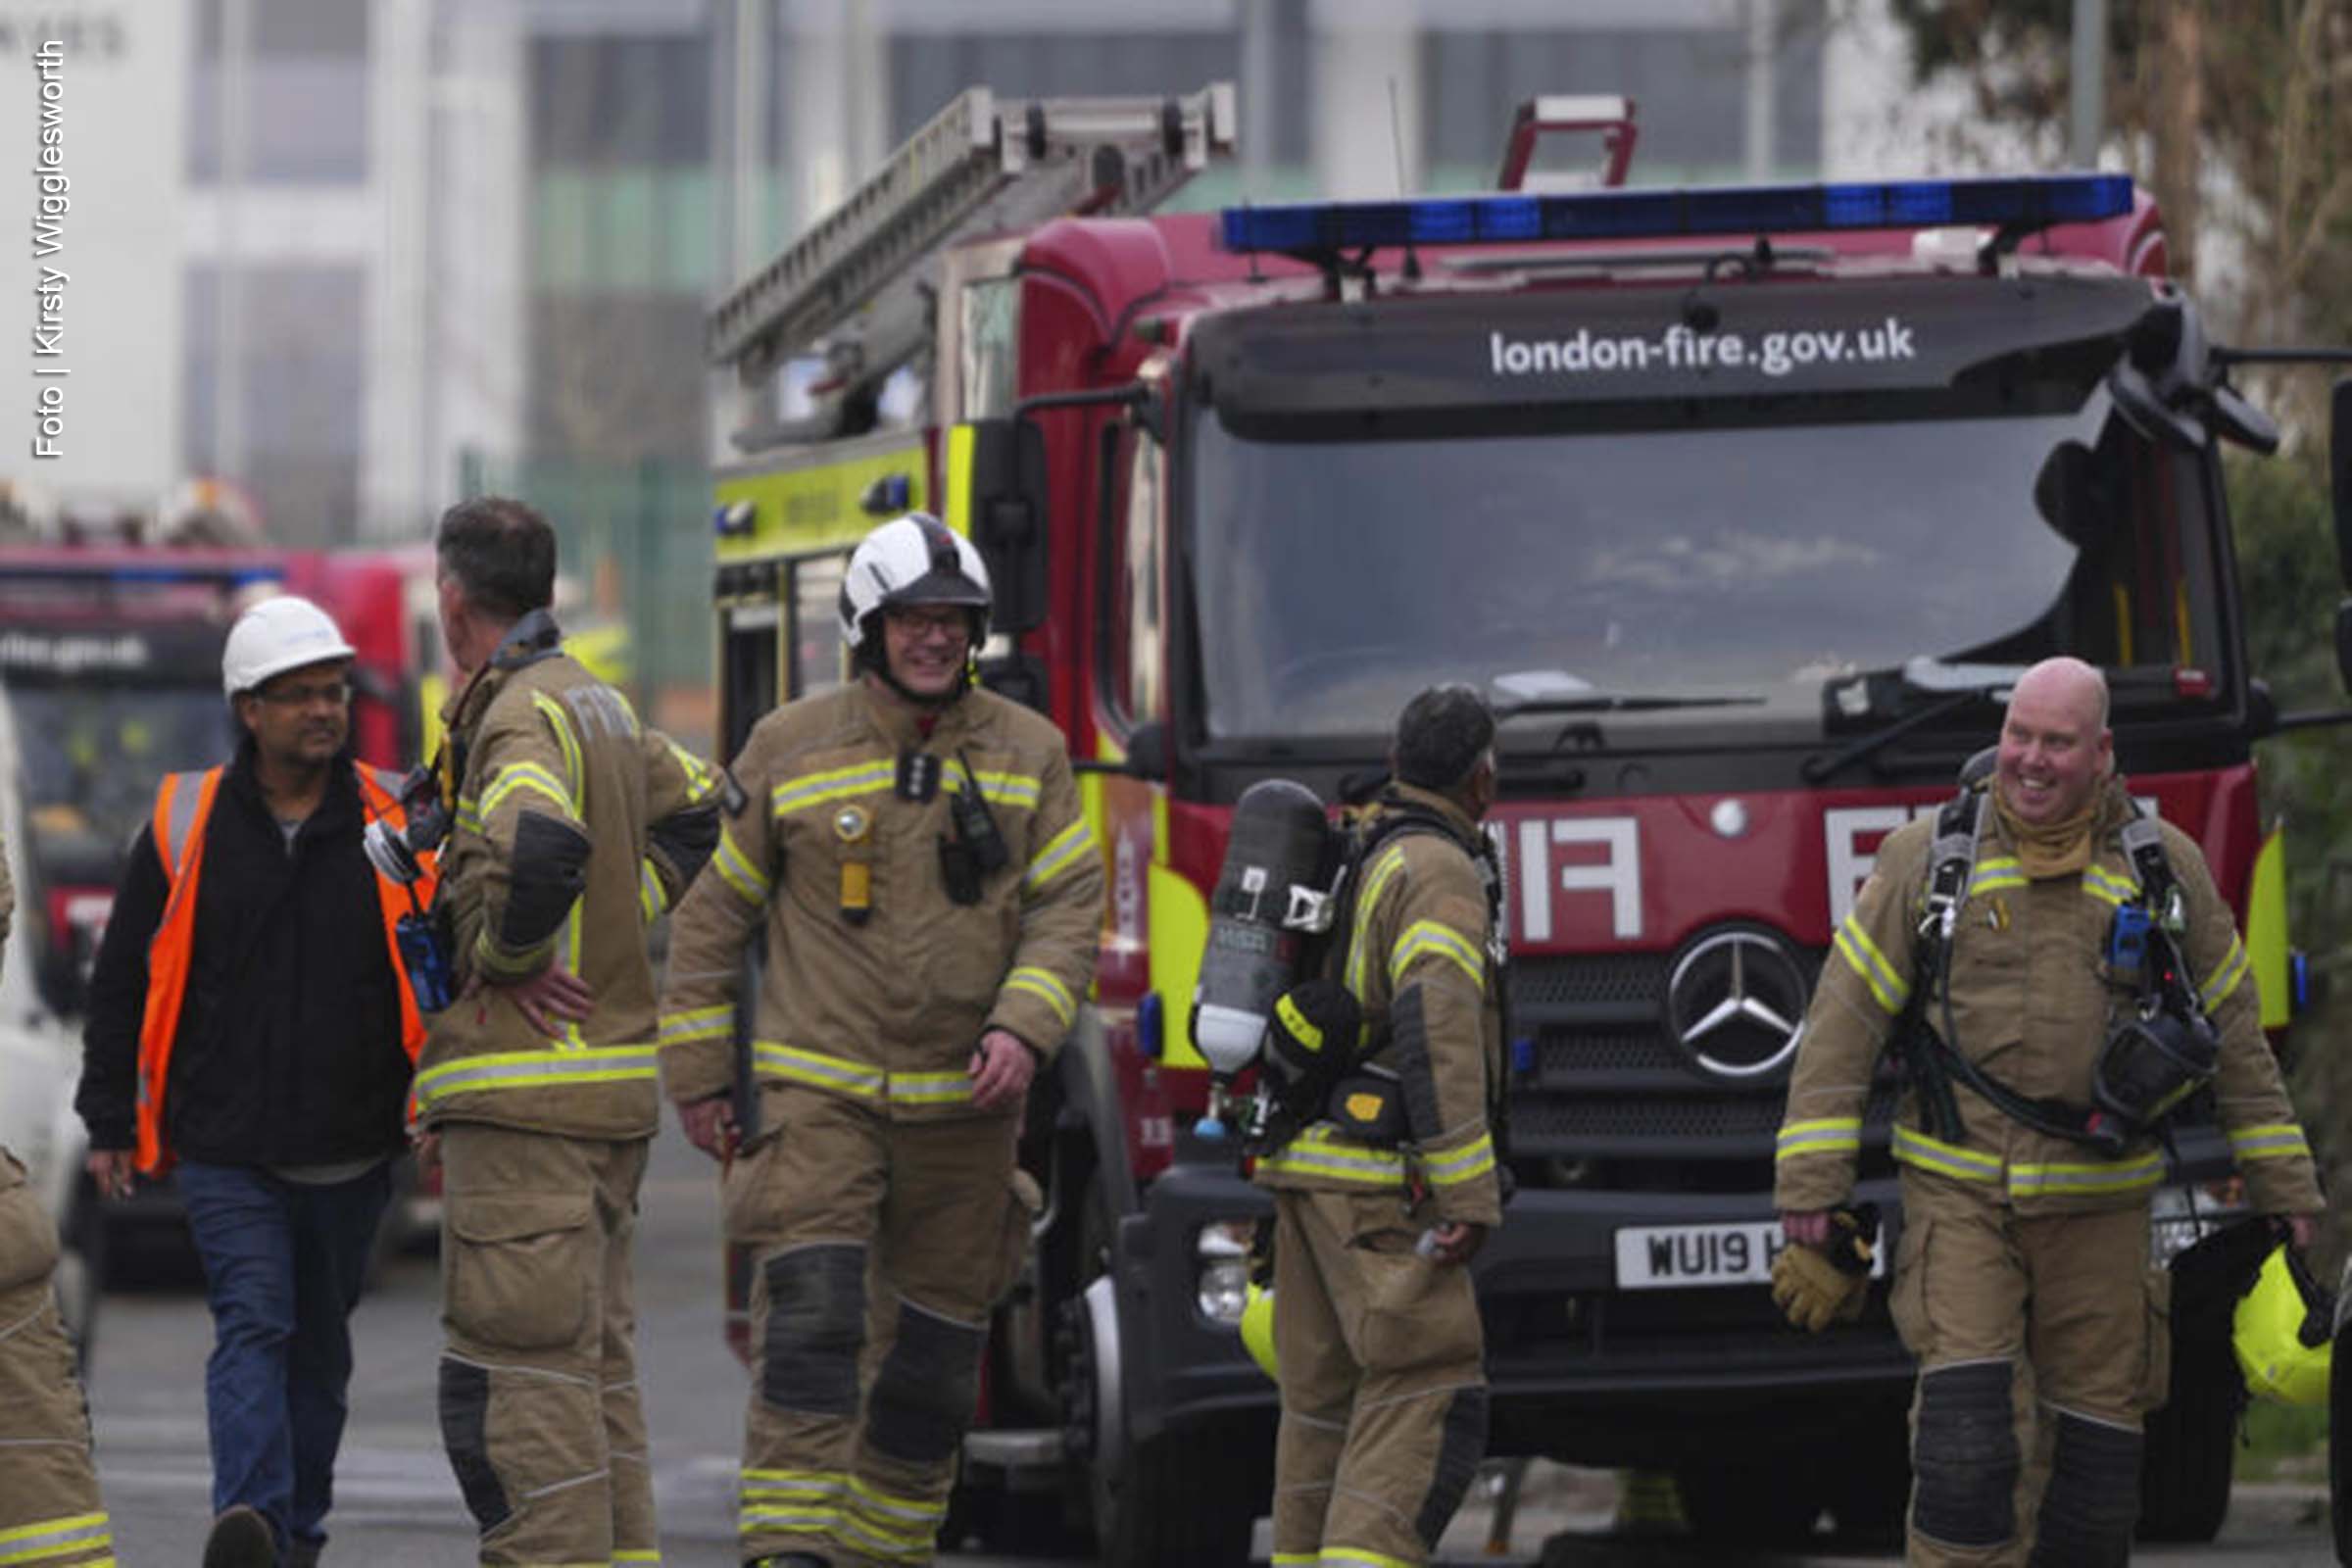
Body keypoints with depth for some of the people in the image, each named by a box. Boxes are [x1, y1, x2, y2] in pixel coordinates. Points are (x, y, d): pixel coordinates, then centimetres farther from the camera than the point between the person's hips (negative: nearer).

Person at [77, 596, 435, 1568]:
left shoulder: (398, 825, 2)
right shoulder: (186, 825, 1)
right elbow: (121, 979, 8)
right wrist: (110, 1122, 6)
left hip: (351, 1156, 2)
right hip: (225, 1148, -2)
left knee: (319, 1345, 12)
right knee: (252, 1323, -17)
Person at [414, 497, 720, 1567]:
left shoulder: (520, 715, -15)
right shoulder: (601, 705, 14)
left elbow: (541, 844, -34)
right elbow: (694, 812, 27)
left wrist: (506, 950, -16)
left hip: (526, 1091, -9)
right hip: (615, 1085, 9)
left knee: (513, 1369, -9)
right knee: (595, 1365, 14)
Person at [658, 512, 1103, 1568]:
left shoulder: (1028, 755, 5)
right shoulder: (790, 750, 1)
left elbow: (1069, 908, 2)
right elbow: (712, 911, 7)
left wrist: (1023, 1028, -15)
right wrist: (697, 1075, 6)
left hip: (963, 1104, 3)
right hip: (819, 1094, -2)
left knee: (935, 1346, 7)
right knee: (811, 1314, -18)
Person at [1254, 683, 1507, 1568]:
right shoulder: (1442, 874, -13)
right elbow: (1437, 1029, -24)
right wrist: (1472, 1196, -25)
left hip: (1306, 1161, 9)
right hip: (1381, 1180, -9)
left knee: (1329, 1402, 11)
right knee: (1428, 1400, -12)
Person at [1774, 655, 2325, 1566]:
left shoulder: (2163, 868, 4)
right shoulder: (1928, 859, 0)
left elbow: (2235, 1034, 11)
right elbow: (1845, 1018, 0)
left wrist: (2281, 1183, 11)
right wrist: (1812, 1180, -7)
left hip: (2097, 1206, 2)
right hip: (1959, 1195, -2)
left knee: (2098, 1441, 2)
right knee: (1963, 1430, -17)